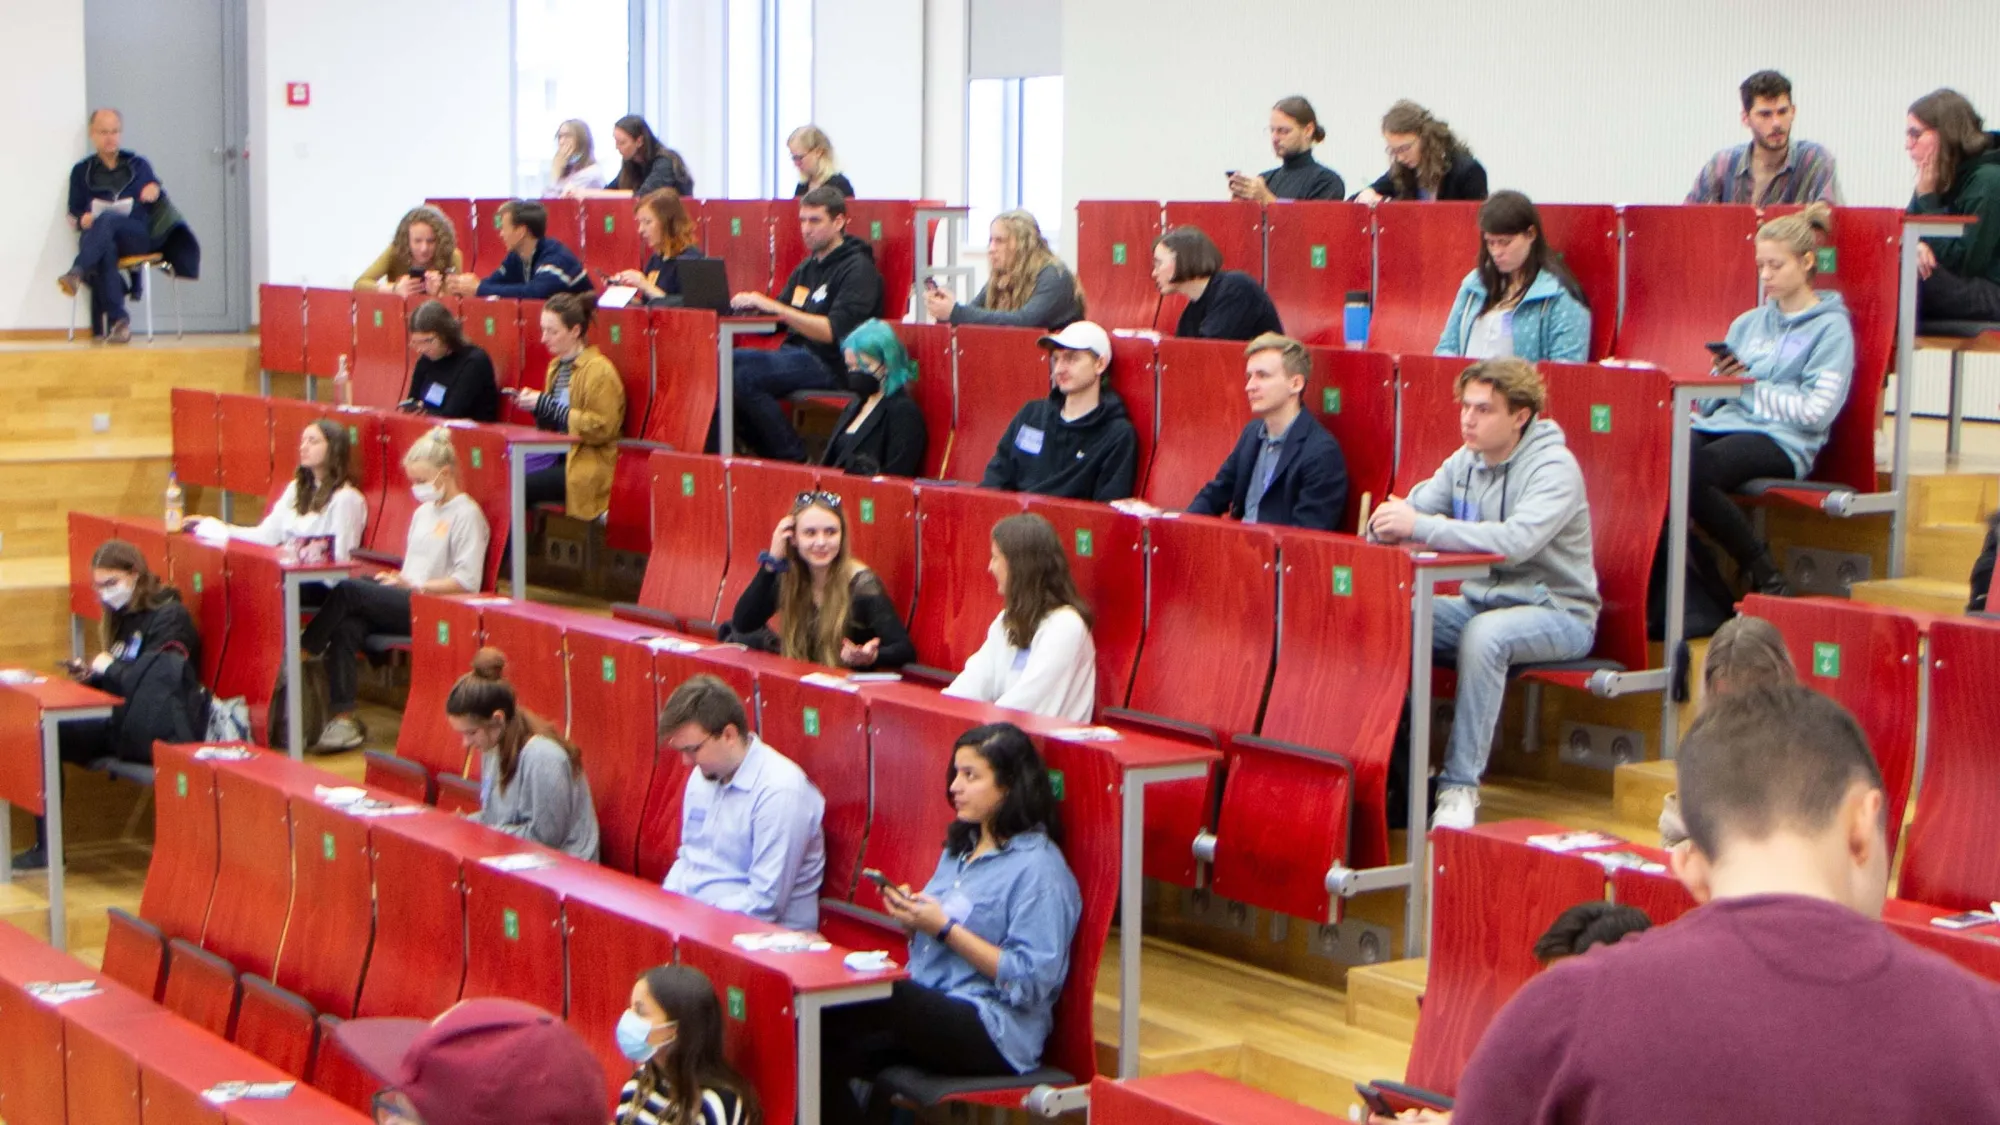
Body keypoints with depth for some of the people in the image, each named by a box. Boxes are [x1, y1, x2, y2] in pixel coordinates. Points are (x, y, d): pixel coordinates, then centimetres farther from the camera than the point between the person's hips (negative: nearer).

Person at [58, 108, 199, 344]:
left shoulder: (139, 165, 23)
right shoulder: (82, 171, 20)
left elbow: (161, 209, 24)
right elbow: (73, 216, 15)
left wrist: (156, 192, -1)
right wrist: (82, 220, -9)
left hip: (139, 236, 0)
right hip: (102, 241, 0)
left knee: (106, 219, -35)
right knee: (105, 249, -39)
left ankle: (77, 272, -54)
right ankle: (117, 320, -48)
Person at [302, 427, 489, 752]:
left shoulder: (466, 514, -4)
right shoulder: (423, 512, 23)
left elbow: (468, 581, -13)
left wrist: (415, 586, -14)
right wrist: (397, 579, 4)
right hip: (409, 603, 8)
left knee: (348, 590, -23)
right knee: (346, 626, -23)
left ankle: (303, 654, -5)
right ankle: (343, 717, -29)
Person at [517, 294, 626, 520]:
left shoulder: (598, 370, -8)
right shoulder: (556, 366, 17)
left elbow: (602, 429, -16)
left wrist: (546, 405, -17)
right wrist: (538, 407, 2)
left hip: (588, 465, -8)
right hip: (558, 456, 8)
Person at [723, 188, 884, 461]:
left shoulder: (858, 269, -6)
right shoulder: (807, 268, 21)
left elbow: (833, 331, -18)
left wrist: (776, 308, -23)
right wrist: (755, 307, 0)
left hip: (830, 365, -8)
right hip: (797, 357, 8)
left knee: (745, 374, -28)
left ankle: (793, 458, -16)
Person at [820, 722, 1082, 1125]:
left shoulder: (1038, 868, -7)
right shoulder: (960, 848, 20)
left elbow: (1030, 982, -14)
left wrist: (945, 928, -14)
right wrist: (912, 919, 2)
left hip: (994, 1033, -8)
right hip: (930, 1012, 8)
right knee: (834, 1055, -22)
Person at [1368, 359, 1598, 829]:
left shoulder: (1554, 468, -16)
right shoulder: (1465, 461, 6)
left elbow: (1518, 539, -33)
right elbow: (1412, 511, 6)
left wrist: (1420, 526, -37)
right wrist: (1391, 519, -20)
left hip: (1556, 612, -7)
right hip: (1480, 601, 7)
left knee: (1484, 635, -37)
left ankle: (1461, 785, -30)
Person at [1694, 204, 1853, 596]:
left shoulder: (1830, 327, 5)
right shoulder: (1747, 323, 24)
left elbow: (1816, 411, -8)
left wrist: (1747, 386, -5)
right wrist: (1721, 378, -1)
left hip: (1781, 440, -6)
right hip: (1723, 426, 6)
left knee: (1690, 471, -35)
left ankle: (1764, 576, -16)